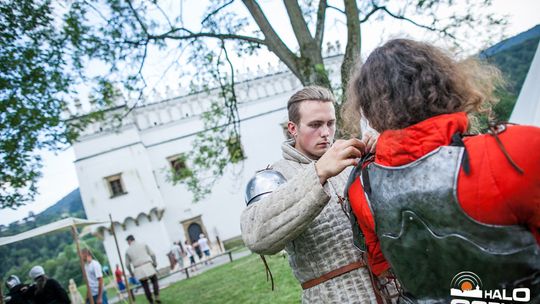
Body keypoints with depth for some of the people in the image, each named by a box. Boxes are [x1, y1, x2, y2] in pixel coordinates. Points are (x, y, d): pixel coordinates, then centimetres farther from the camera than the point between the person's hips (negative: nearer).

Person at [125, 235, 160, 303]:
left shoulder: (128, 250, 10)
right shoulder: (143, 244, 8)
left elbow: (127, 264, 12)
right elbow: (152, 254, 3)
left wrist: (131, 273, 24)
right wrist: (155, 263, 15)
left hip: (138, 270, 1)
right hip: (148, 266, -1)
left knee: (145, 286, 11)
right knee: (154, 281, 16)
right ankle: (156, 297, 2)